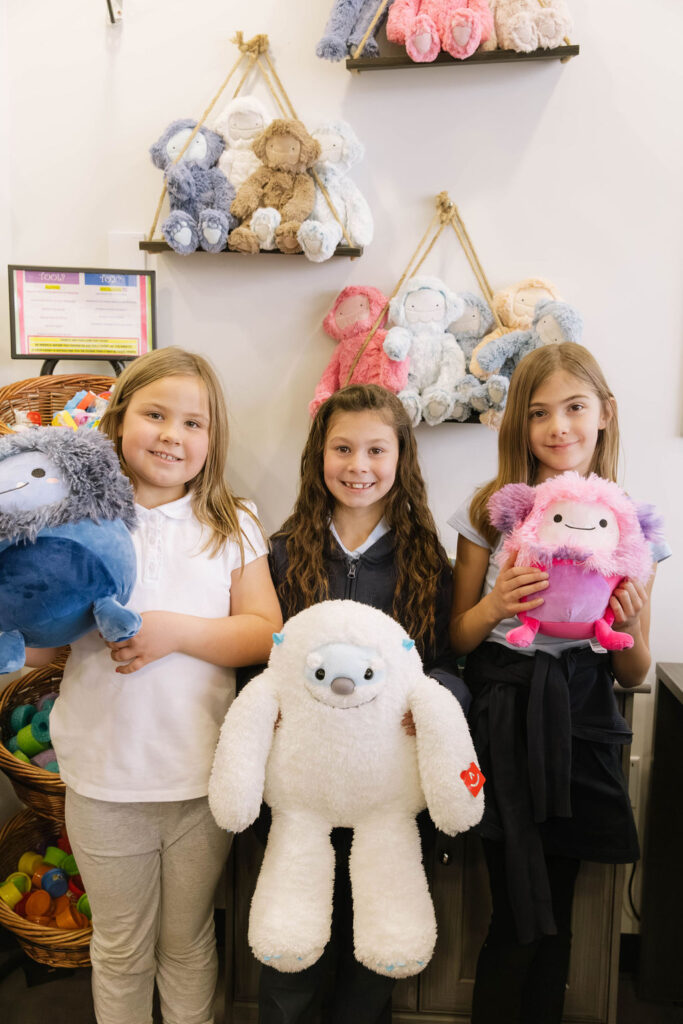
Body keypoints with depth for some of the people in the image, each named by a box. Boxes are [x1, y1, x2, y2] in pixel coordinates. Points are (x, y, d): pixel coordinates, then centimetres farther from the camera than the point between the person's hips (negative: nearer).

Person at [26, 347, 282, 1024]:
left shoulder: (232, 527, -2)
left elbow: (267, 633, -8)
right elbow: (35, 652, -1)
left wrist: (176, 631, -19)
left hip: (203, 776, 0)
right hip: (104, 780, 0)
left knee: (189, 943, 22)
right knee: (120, 949, 22)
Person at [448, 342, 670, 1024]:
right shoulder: (491, 509, 0)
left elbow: (633, 674, 8)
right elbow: (457, 640, 4)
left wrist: (630, 626, -12)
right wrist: (494, 608, -16)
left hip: (580, 724, 2)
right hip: (501, 719, -1)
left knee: (552, 916, 12)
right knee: (523, 921, 2)